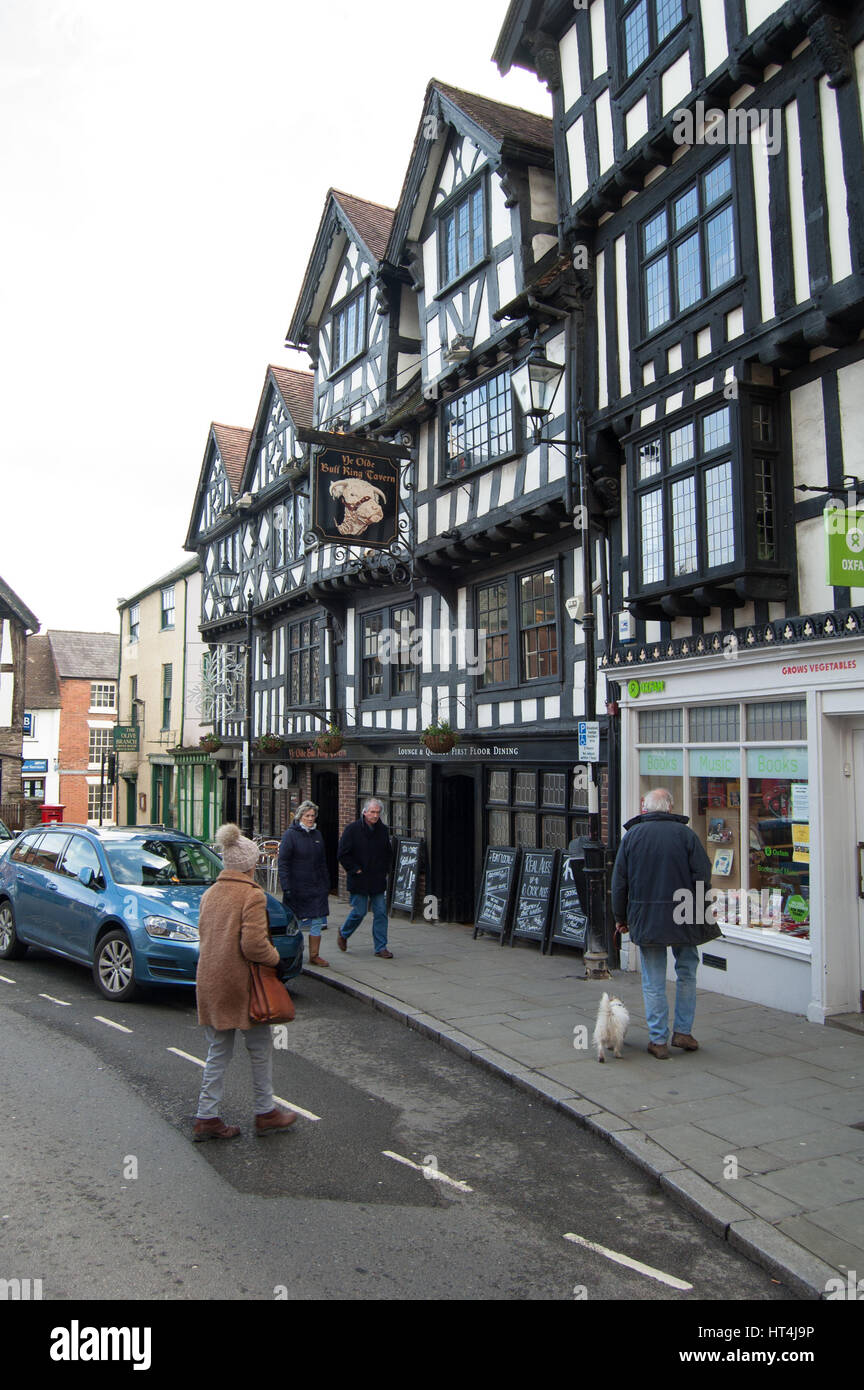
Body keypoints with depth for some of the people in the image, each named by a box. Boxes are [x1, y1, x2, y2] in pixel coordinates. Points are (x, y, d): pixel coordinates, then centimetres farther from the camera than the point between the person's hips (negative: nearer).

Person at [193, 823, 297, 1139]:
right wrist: (274, 956, -4)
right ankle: (266, 1113, 21)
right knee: (261, 1049, 10)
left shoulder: (210, 893, 8)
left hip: (209, 982, 7)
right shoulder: (252, 895, -15)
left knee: (218, 1051, 15)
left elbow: (204, 935, 14)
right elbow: (253, 945, -22)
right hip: (241, 984, -7)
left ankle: (207, 1117, 16)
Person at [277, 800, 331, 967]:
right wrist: (287, 887, -16)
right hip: (297, 887, -5)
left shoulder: (317, 834, 11)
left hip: (317, 887, 5)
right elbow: (283, 863, -10)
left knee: (317, 922, 4)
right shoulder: (290, 834, -7)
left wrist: (326, 884, 14)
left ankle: (314, 955, 14)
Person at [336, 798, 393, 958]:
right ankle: (343, 933, 29)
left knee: (381, 913, 2)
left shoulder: (383, 830, 8)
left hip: (378, 880, 5)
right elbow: (343, 854, -9)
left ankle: (380, 947, 10)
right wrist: (356, 870, -11)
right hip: (359, 880, -4)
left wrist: (385, 871, 9)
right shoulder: (352, 829, -8)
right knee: (359, 912, 1)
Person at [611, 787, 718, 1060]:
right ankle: (683, 1031, 21)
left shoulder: (632, 835, 0)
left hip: (645, 919, 0)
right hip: (684, 918, 0)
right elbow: (702, 876, -6)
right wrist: (700, 912, 6)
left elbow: (619, 881, 2)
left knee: (653, 982, 7)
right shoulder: (686, 833, -4)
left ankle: (658, 1040, 11)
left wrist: (621, 917, 12)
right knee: (687, 974, 18)